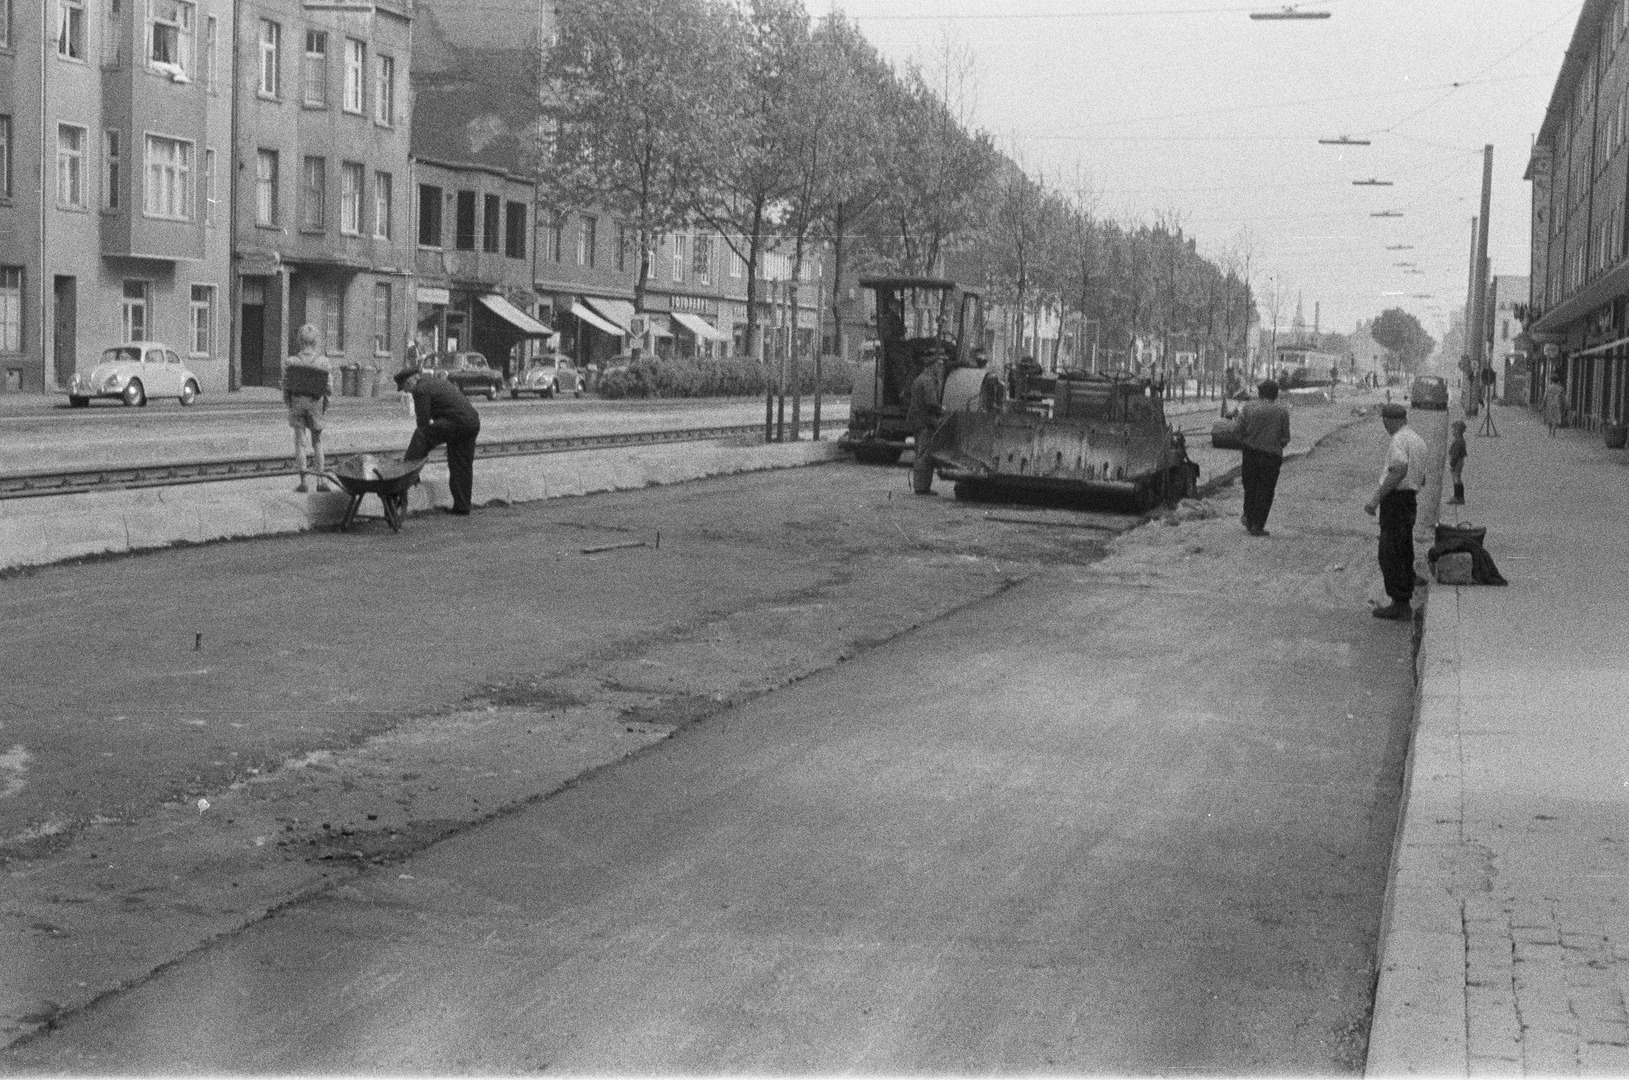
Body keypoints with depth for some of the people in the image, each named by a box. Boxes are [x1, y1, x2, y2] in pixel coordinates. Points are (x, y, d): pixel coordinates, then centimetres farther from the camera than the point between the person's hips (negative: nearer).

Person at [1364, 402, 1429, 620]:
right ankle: (1405, 604, 17)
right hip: (1410, 499, 10)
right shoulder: (1418, 439, 17)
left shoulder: (1399, 440, -13)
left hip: (1395, 498, -10)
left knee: (1390, 555, -7)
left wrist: (1376, 499, -25)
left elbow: (1398, 471, -25)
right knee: (1404, 554, 14)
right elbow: (1422, 478, 21)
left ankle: (1399, 604, -9)